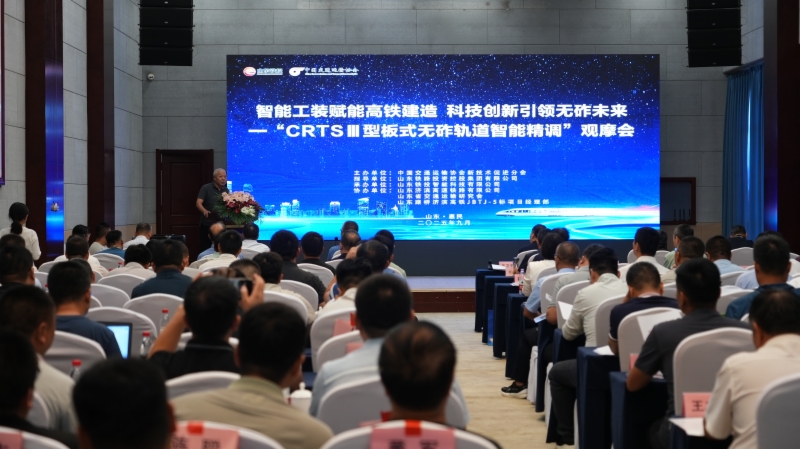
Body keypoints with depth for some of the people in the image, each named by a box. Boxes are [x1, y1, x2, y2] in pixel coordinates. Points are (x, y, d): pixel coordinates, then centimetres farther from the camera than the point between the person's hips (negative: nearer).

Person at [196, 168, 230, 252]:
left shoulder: (226, 191, 9)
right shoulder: (206, 188, -6)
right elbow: (198, 203, -16)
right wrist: (205, 211, -36)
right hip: (207, 225, -4)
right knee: (205, 248, -3)